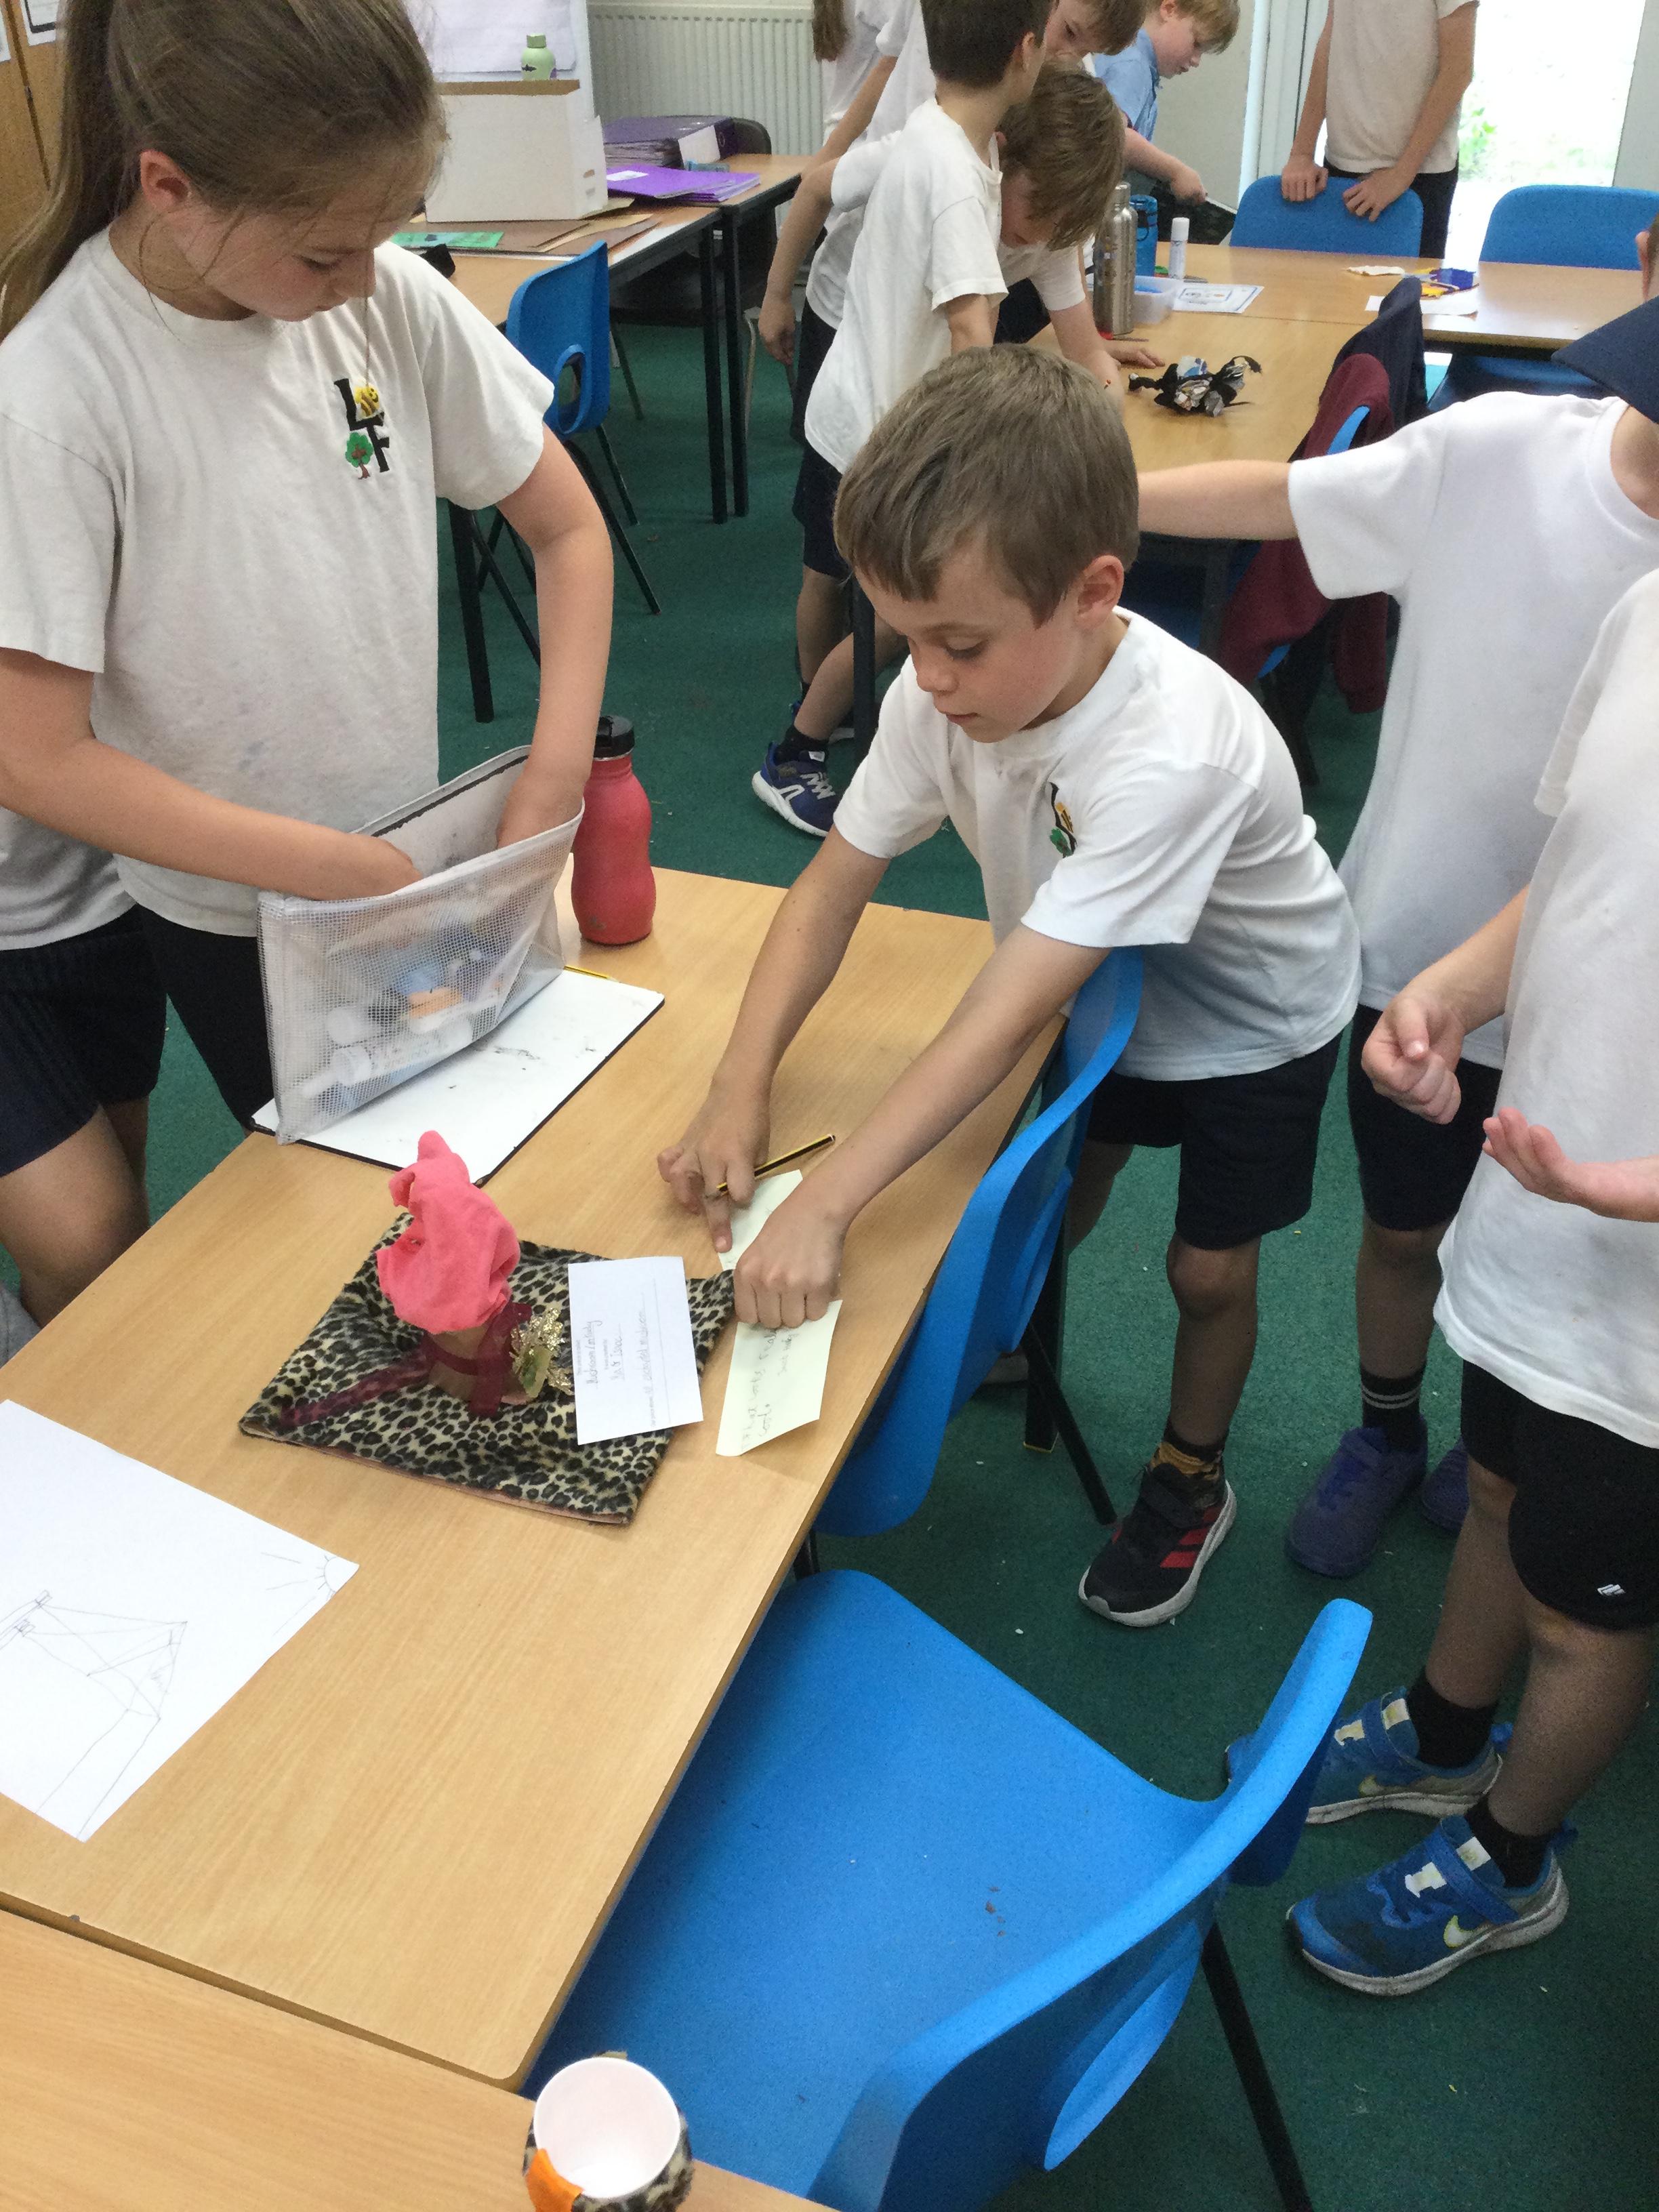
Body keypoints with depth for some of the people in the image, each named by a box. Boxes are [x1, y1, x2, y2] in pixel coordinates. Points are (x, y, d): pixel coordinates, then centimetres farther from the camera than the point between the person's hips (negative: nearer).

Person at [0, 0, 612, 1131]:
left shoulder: (391, 297, -12)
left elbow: (568, 526, -3)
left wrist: (553, 787, -15)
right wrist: (341, 870, -21)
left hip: (410, 855, 4)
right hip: (229, 918, -4)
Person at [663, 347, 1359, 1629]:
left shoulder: (1172, 752, -44)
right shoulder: (951, 690, -26)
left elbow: (1007, 1013, -45)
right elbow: (835, 886, -19)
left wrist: (826, 1207, -47)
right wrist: (741, 1091, -31)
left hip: (1253, 1017, -4)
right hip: (1097, 991, 5)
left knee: (1208, 1268, 7)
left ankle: (1191, 1480, 34)